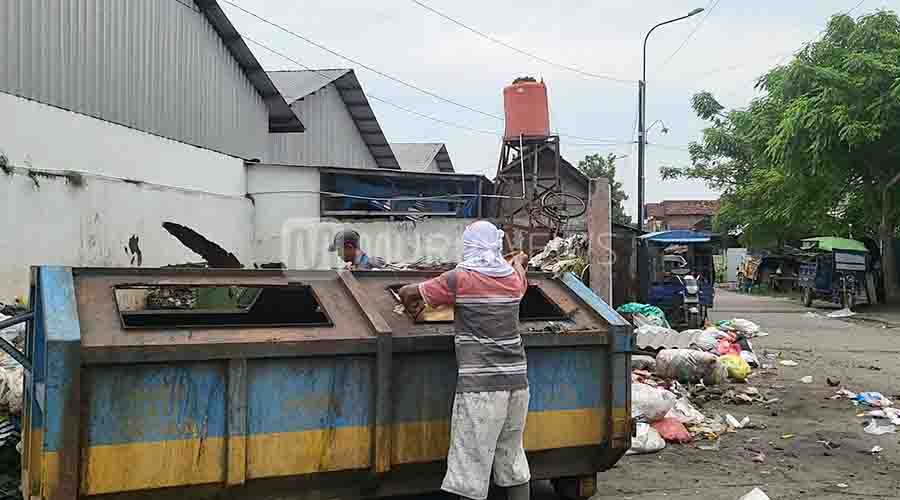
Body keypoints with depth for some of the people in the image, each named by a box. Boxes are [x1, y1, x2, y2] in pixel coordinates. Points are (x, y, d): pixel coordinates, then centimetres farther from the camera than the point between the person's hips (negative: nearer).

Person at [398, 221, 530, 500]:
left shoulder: (459, 279, -5)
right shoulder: (514, 278, 10)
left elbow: (408, 293, 2)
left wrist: (412, 308, 22)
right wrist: (520, 260, 56)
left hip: (480, 383, -5)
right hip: (516, 380, 6)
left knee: (472, 464, -3)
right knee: (513, 456, 16)